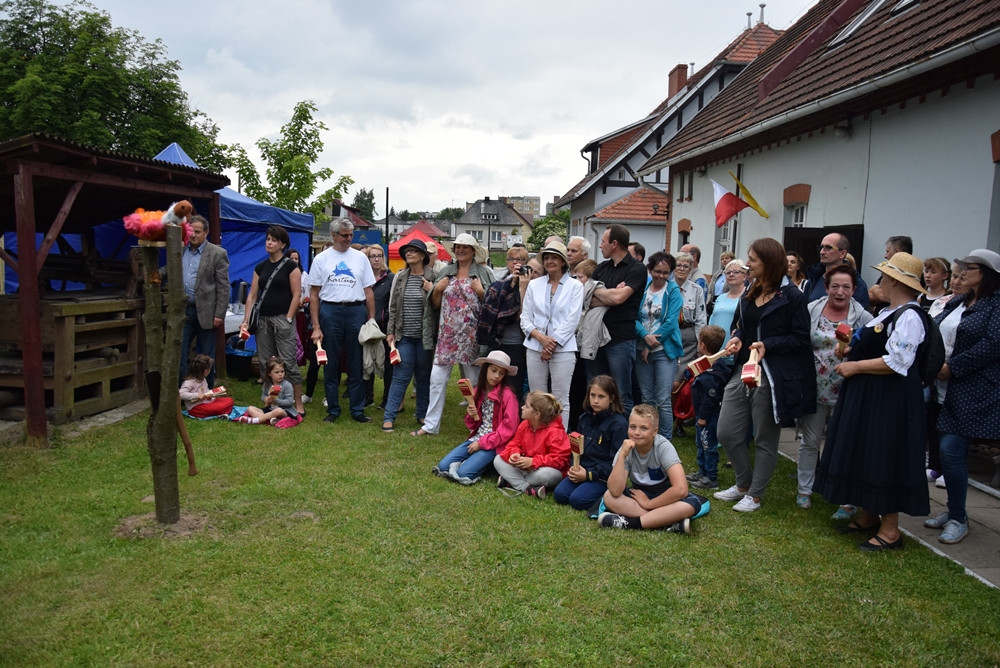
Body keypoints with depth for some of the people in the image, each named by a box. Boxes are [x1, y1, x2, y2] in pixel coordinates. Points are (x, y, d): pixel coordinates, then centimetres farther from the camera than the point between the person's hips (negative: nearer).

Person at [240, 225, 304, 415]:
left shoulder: (290, 266, -3)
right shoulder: (260, 268, 12)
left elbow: (296, 295, -7)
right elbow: (252, 295, 11)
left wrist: (288, 319, -12)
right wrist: (246, 320, 3)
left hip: (283, 319, -5)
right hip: (263, 319, 6)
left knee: (288, 363, -7)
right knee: (265, 363, 8)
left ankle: (298, 404, 1)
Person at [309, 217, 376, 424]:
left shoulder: (360, 257, 9)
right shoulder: (321, 259, 5)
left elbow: (368, 292, 9)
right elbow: (314, 294, 3)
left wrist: (371, 319, 0)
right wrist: (316, 326, -4)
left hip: (356, 311, 1)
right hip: (330, 311, -1)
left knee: (357, 364, 5)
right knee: (330, 364, 6)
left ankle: (357, 410, 12)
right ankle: (333, 410, 16)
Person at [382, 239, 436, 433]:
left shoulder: (432, 278, -3)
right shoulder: (399, 277, 7)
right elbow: (393, 306, 9)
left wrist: (431, 291, -18)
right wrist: (390, 331, 5)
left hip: (424, 336, -1)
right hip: (404, 336, 2)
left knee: (424, 376, 9)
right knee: (401, 376, 0)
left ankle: (422, 414, 22)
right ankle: (389, 417, 5)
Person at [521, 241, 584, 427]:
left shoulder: (575, 286, 3)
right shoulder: (534, 284, 11)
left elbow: (572, 320, -4)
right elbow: (525, 319, 7)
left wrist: (553, 343, -10)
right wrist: (541, 337, -9)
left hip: (563, 349, -3)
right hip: (535, 348, 3)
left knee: (561, 399, -1)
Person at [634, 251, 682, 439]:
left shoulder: (673, 291, -2)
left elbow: (670, 322, -9)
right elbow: (634, 317, 2)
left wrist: (650, 346, -10)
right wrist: (645, 335, -16)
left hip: (664, 350, -3)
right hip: (642, 350, 3)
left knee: (663, 400, -7)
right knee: (647, 399, 9)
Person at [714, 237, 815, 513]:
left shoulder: (791, 296, -11)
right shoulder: (750, 293, 12)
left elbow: (800, 338, -12)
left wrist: (768, 345, -23)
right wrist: (737, 338, 2)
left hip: (771, 377, -7)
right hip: (742, 370, 7)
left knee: (765, 438, 7)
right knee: (727, 433, 7)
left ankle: (755, 494, 23)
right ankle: (743, 483, 30)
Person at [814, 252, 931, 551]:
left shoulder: (909, 316, -17)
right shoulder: (887, 312, 14)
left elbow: (897, 362, -24)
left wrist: (855, 366, -17)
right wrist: (852, 351, 8)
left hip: (889, 399, -11)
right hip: (867, 394, 11)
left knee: (884, 458, -3)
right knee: (865, 454, 16)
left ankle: (890, 530, 8)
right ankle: (869, 516, 29)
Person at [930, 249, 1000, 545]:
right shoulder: (963, 302, 15)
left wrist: (952, 367, -15)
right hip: (953, 389, 8)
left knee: (952, 450, -11)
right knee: (947, 449, 11)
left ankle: (958, 519, 4)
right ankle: (954, 511, 25)